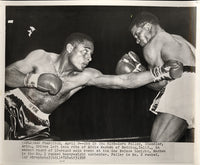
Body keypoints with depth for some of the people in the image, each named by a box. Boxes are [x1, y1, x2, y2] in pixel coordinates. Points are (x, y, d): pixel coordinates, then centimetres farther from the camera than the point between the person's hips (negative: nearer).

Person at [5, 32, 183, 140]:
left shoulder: (85, 77, -8)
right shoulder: (41, 57, -10)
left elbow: (124, 80, -14)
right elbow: (8, 73, -11)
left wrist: (161, 72, -20)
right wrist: (35, 80, -29)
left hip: (36, 126, 3)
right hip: (13, 107, -2)